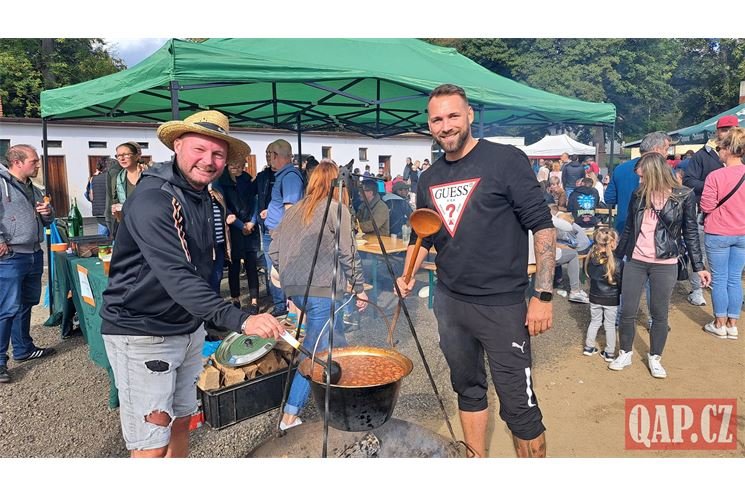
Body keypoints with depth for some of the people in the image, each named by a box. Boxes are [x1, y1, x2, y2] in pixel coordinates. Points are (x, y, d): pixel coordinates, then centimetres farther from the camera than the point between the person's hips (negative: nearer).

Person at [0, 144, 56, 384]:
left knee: (26, 304, 18)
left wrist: (47, 212, 3)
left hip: (34, 256, 9)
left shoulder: (34, 190, 16)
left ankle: (24, 349, 32)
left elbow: (47, 221, 25)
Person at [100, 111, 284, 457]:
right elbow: (177, 276, -34)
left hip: (188, 329, 9)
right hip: (142, 335, -9)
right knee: (153, 444, -2)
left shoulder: (202, 198, 8)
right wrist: (240, 320, -42)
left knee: (181, 422, 19)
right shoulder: (153, 197, -22)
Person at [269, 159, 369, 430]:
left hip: (294, 289, 7)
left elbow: (273, 252, 11)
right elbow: (348, 254, -8)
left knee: (337, 346, 18)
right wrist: (359, 288, 1)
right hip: (322, 290, -7)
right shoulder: (337, 209, -4)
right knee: (316, 354, 4)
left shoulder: (293, 211, 12)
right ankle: (289, 417, 10)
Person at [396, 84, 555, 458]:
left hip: (501, 304, -5)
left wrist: (543, 295, -15)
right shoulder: (429, 178, 8)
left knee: (518, 404, 1)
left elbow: (542, 227, -11)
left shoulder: (506, 160, -9)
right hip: (449, 301, 6)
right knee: (468, 388, 18)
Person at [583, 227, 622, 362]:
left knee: (594, 321, 21)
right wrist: (619, 292, 4)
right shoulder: (617, 263, -23)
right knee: (610, 325, 12)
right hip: (612, 299, -3)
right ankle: (609, 353, 22)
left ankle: (589, 347, 29)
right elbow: (621, 283, -15)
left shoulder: (591, 259, -11)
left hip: (595, 297, 3)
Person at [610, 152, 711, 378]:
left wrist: (699, 267, 1)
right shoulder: (638, 195, 1)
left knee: (659, 314, 7)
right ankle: (625, 354, 24)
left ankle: (655, 358, 25)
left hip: (665, 265, -2)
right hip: (635, 261, 3)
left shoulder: (684, 196, -6)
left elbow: (691, 233, 1)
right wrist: (617, 256, 14)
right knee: (627, 312, 5)